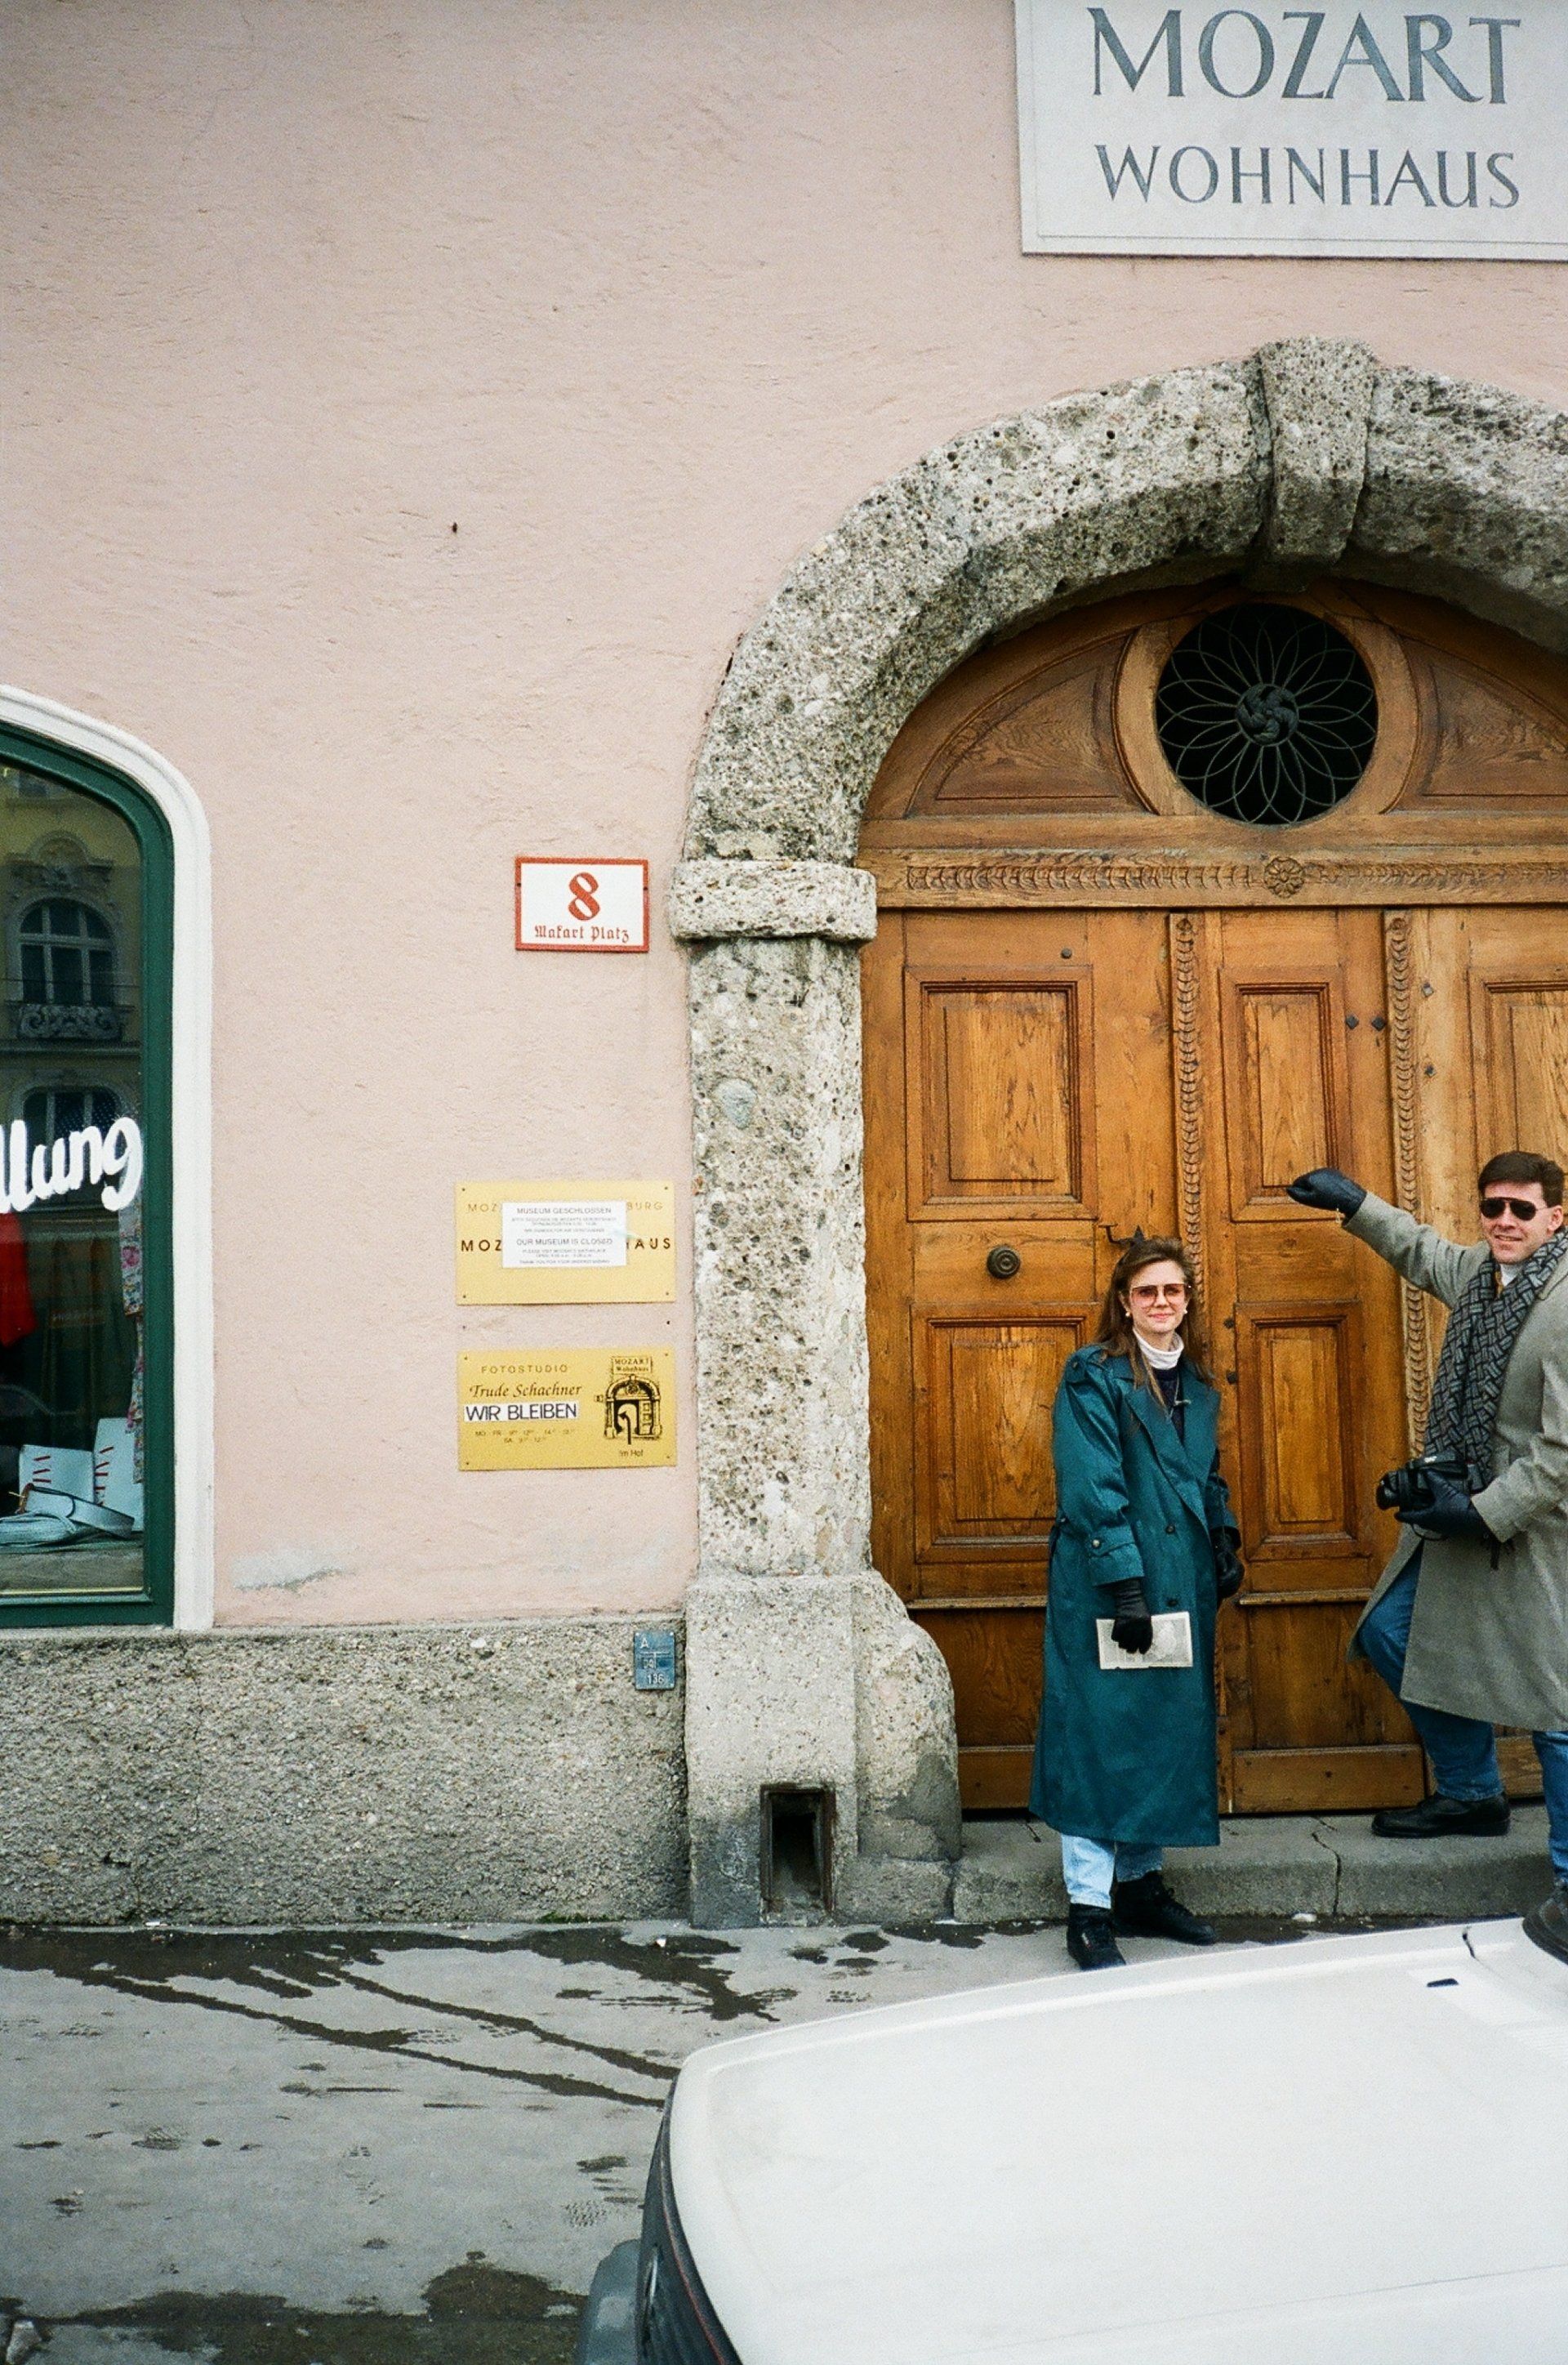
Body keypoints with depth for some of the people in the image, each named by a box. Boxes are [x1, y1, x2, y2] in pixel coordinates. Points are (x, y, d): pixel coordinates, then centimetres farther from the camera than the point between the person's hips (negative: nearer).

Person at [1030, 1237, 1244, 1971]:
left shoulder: (1196, 1385, 14)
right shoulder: (1092, 1376, -9)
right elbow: (1091, 1489, -16)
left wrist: (1224, 1546, 12)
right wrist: (1124, 1585, -20)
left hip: (1182, 1587, 8)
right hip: (1105, 1587, -7)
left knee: (1168, 1732, 12)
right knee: (1100, 1734, -5)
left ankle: (1141, 1882, 26)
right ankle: (1089, 1909, 2)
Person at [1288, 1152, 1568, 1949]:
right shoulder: (1482, 1270, 3)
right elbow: (1425, 1254, 29)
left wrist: (1485, 1514, -22)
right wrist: (1353, 1202, 32)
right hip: (1462, 1509, 9)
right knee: (1395, 1634, 17)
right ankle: (1471, 1793, 35)